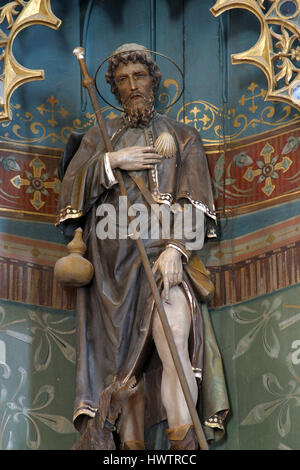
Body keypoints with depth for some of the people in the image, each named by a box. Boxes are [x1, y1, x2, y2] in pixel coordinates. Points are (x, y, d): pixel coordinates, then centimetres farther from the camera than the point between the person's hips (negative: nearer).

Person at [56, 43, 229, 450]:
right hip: (114, 260, 2)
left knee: (173, 343, -26)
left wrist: (176, 248, -15)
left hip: (165, 255, -2)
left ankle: (184, 445, -33)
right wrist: (113, 162, -5)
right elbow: (71, 188, 8)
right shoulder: (99, 138, 22)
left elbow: (194, 203, 2)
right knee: (125, 359, -4)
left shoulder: (182, 137, 16)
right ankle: (131, 446, -2)